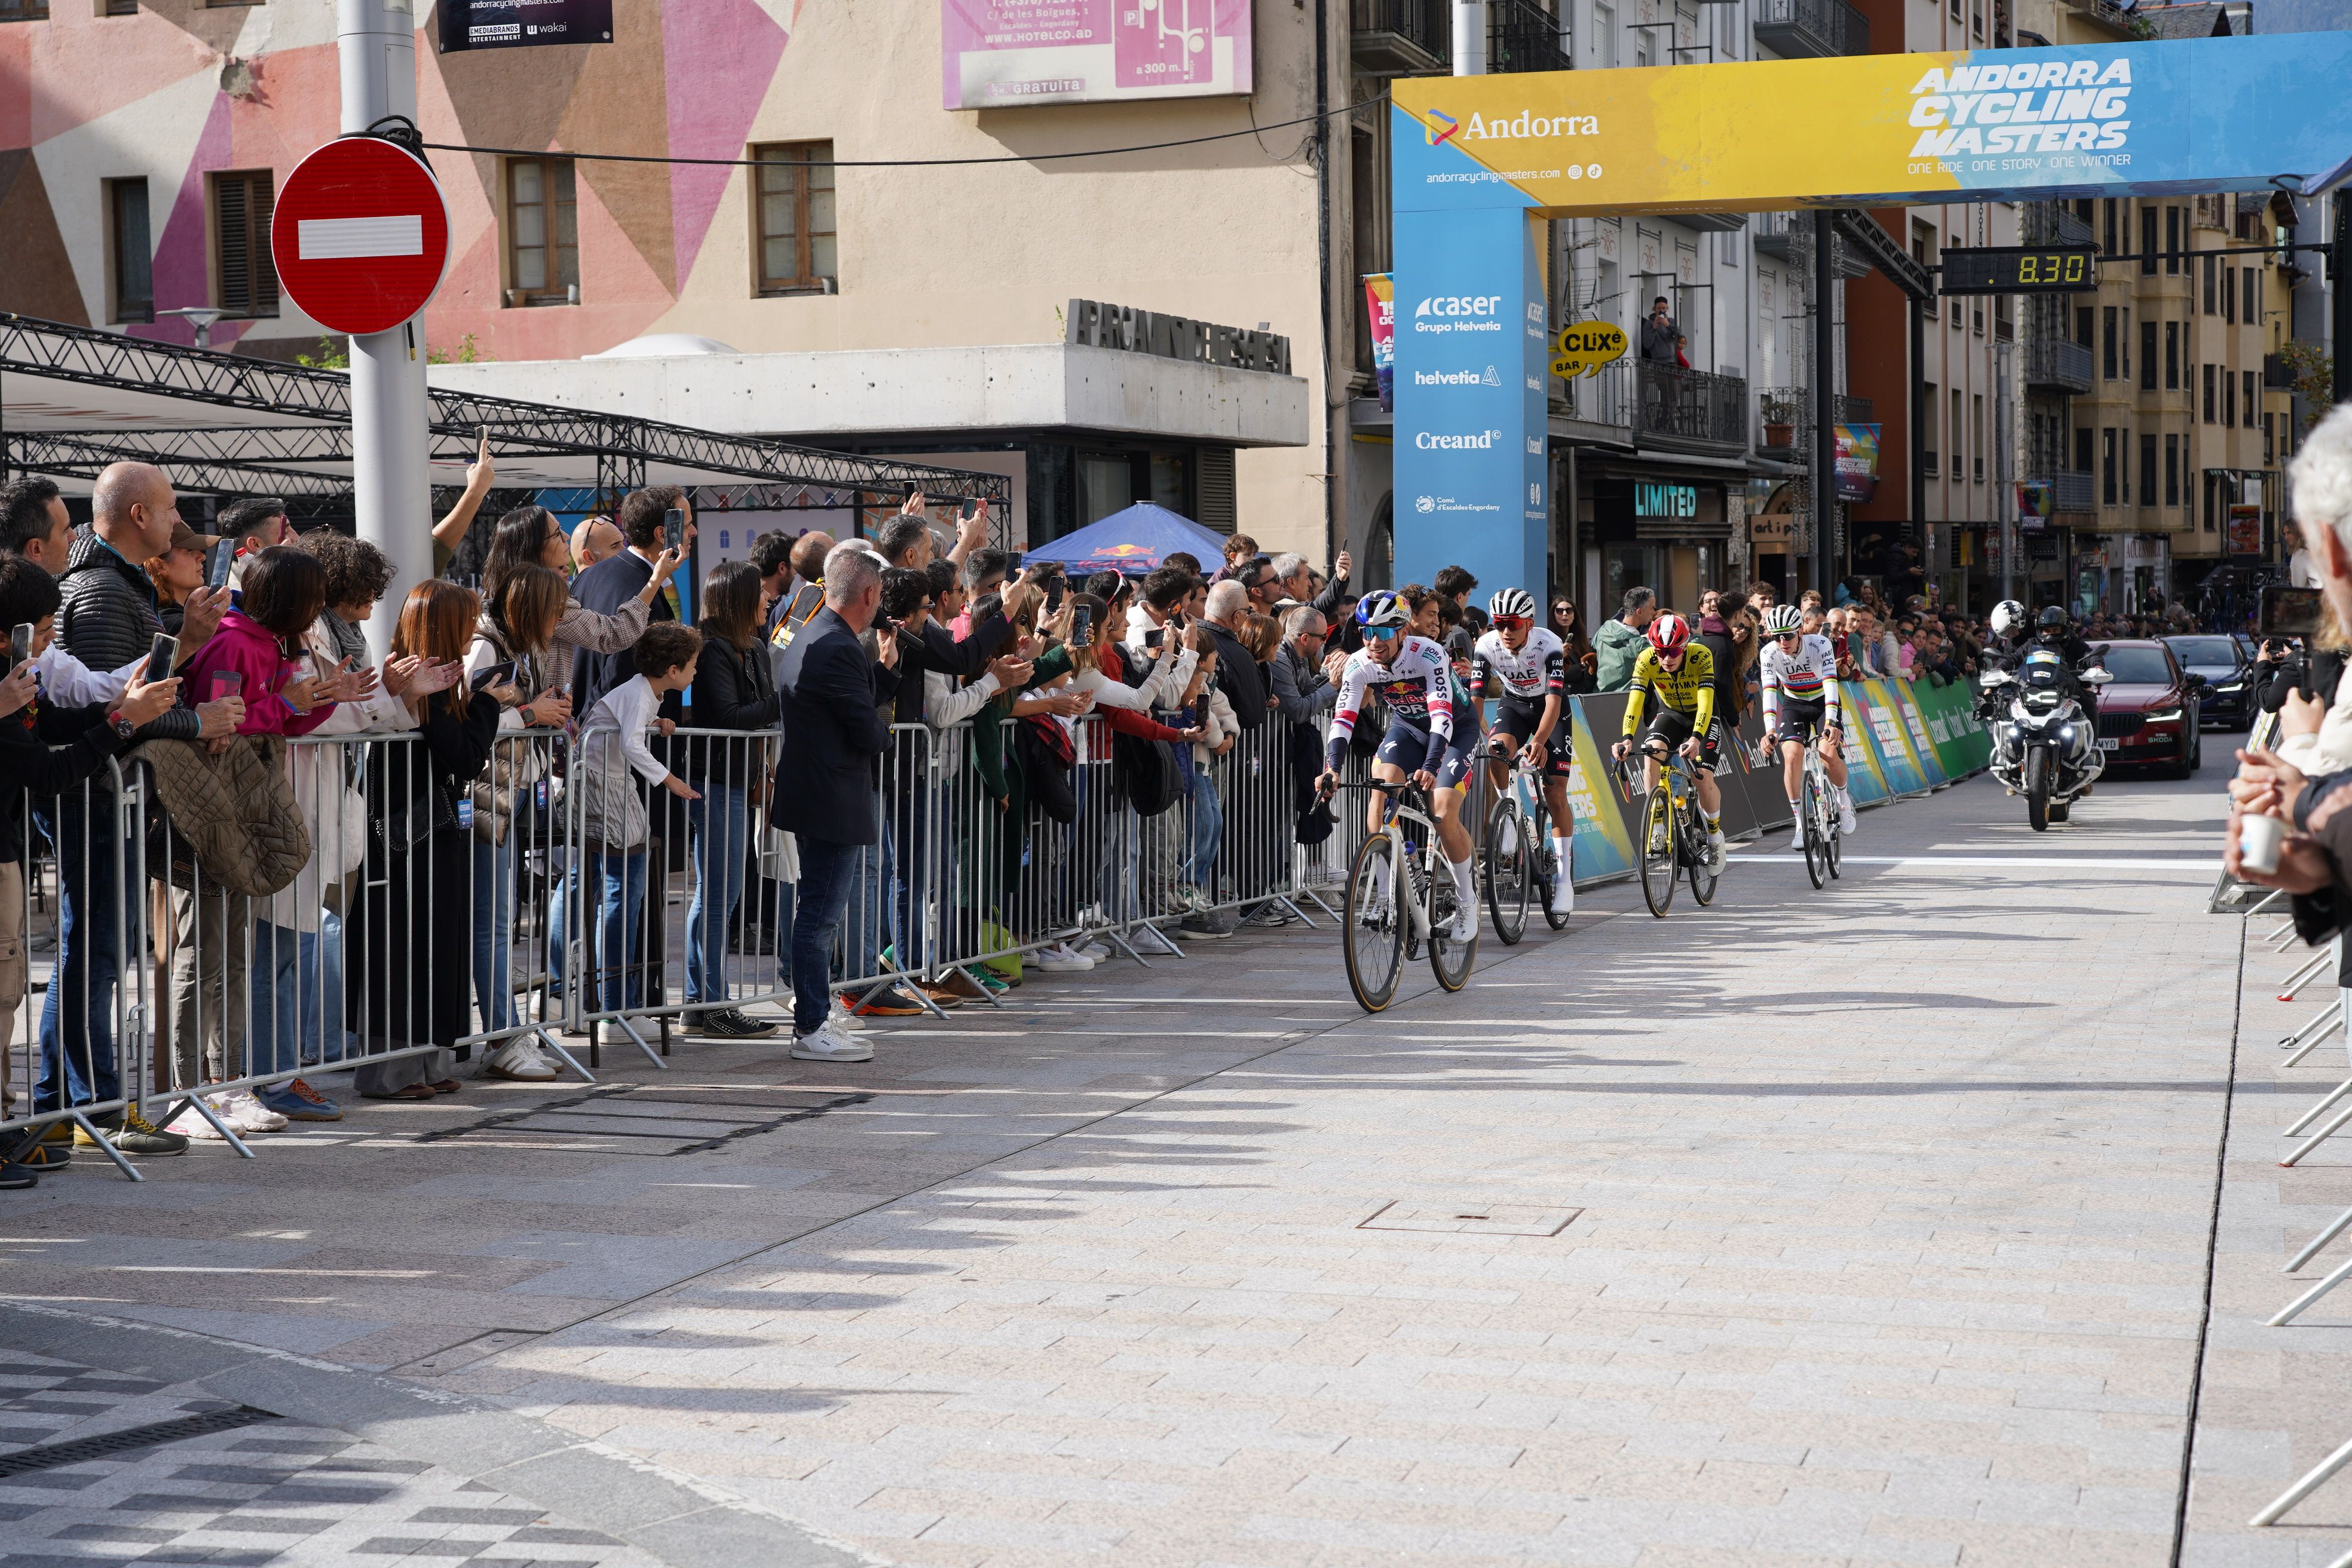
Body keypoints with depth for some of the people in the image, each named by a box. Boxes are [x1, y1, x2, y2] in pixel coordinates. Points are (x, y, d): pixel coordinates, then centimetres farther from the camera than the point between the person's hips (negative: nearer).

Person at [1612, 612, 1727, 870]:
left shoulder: (1701, 656, -32)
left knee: (1704, 778, -15)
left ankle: (1715, 834, 13)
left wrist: (1696, 738, -55)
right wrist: (1626, 738, -50)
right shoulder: (1647, 660, -26)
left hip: (1702, 716, -2)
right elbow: (1635, 699, -34)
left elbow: (1706, 700, -40)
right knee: (1651, 754, -28)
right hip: (1670, 713, 2)